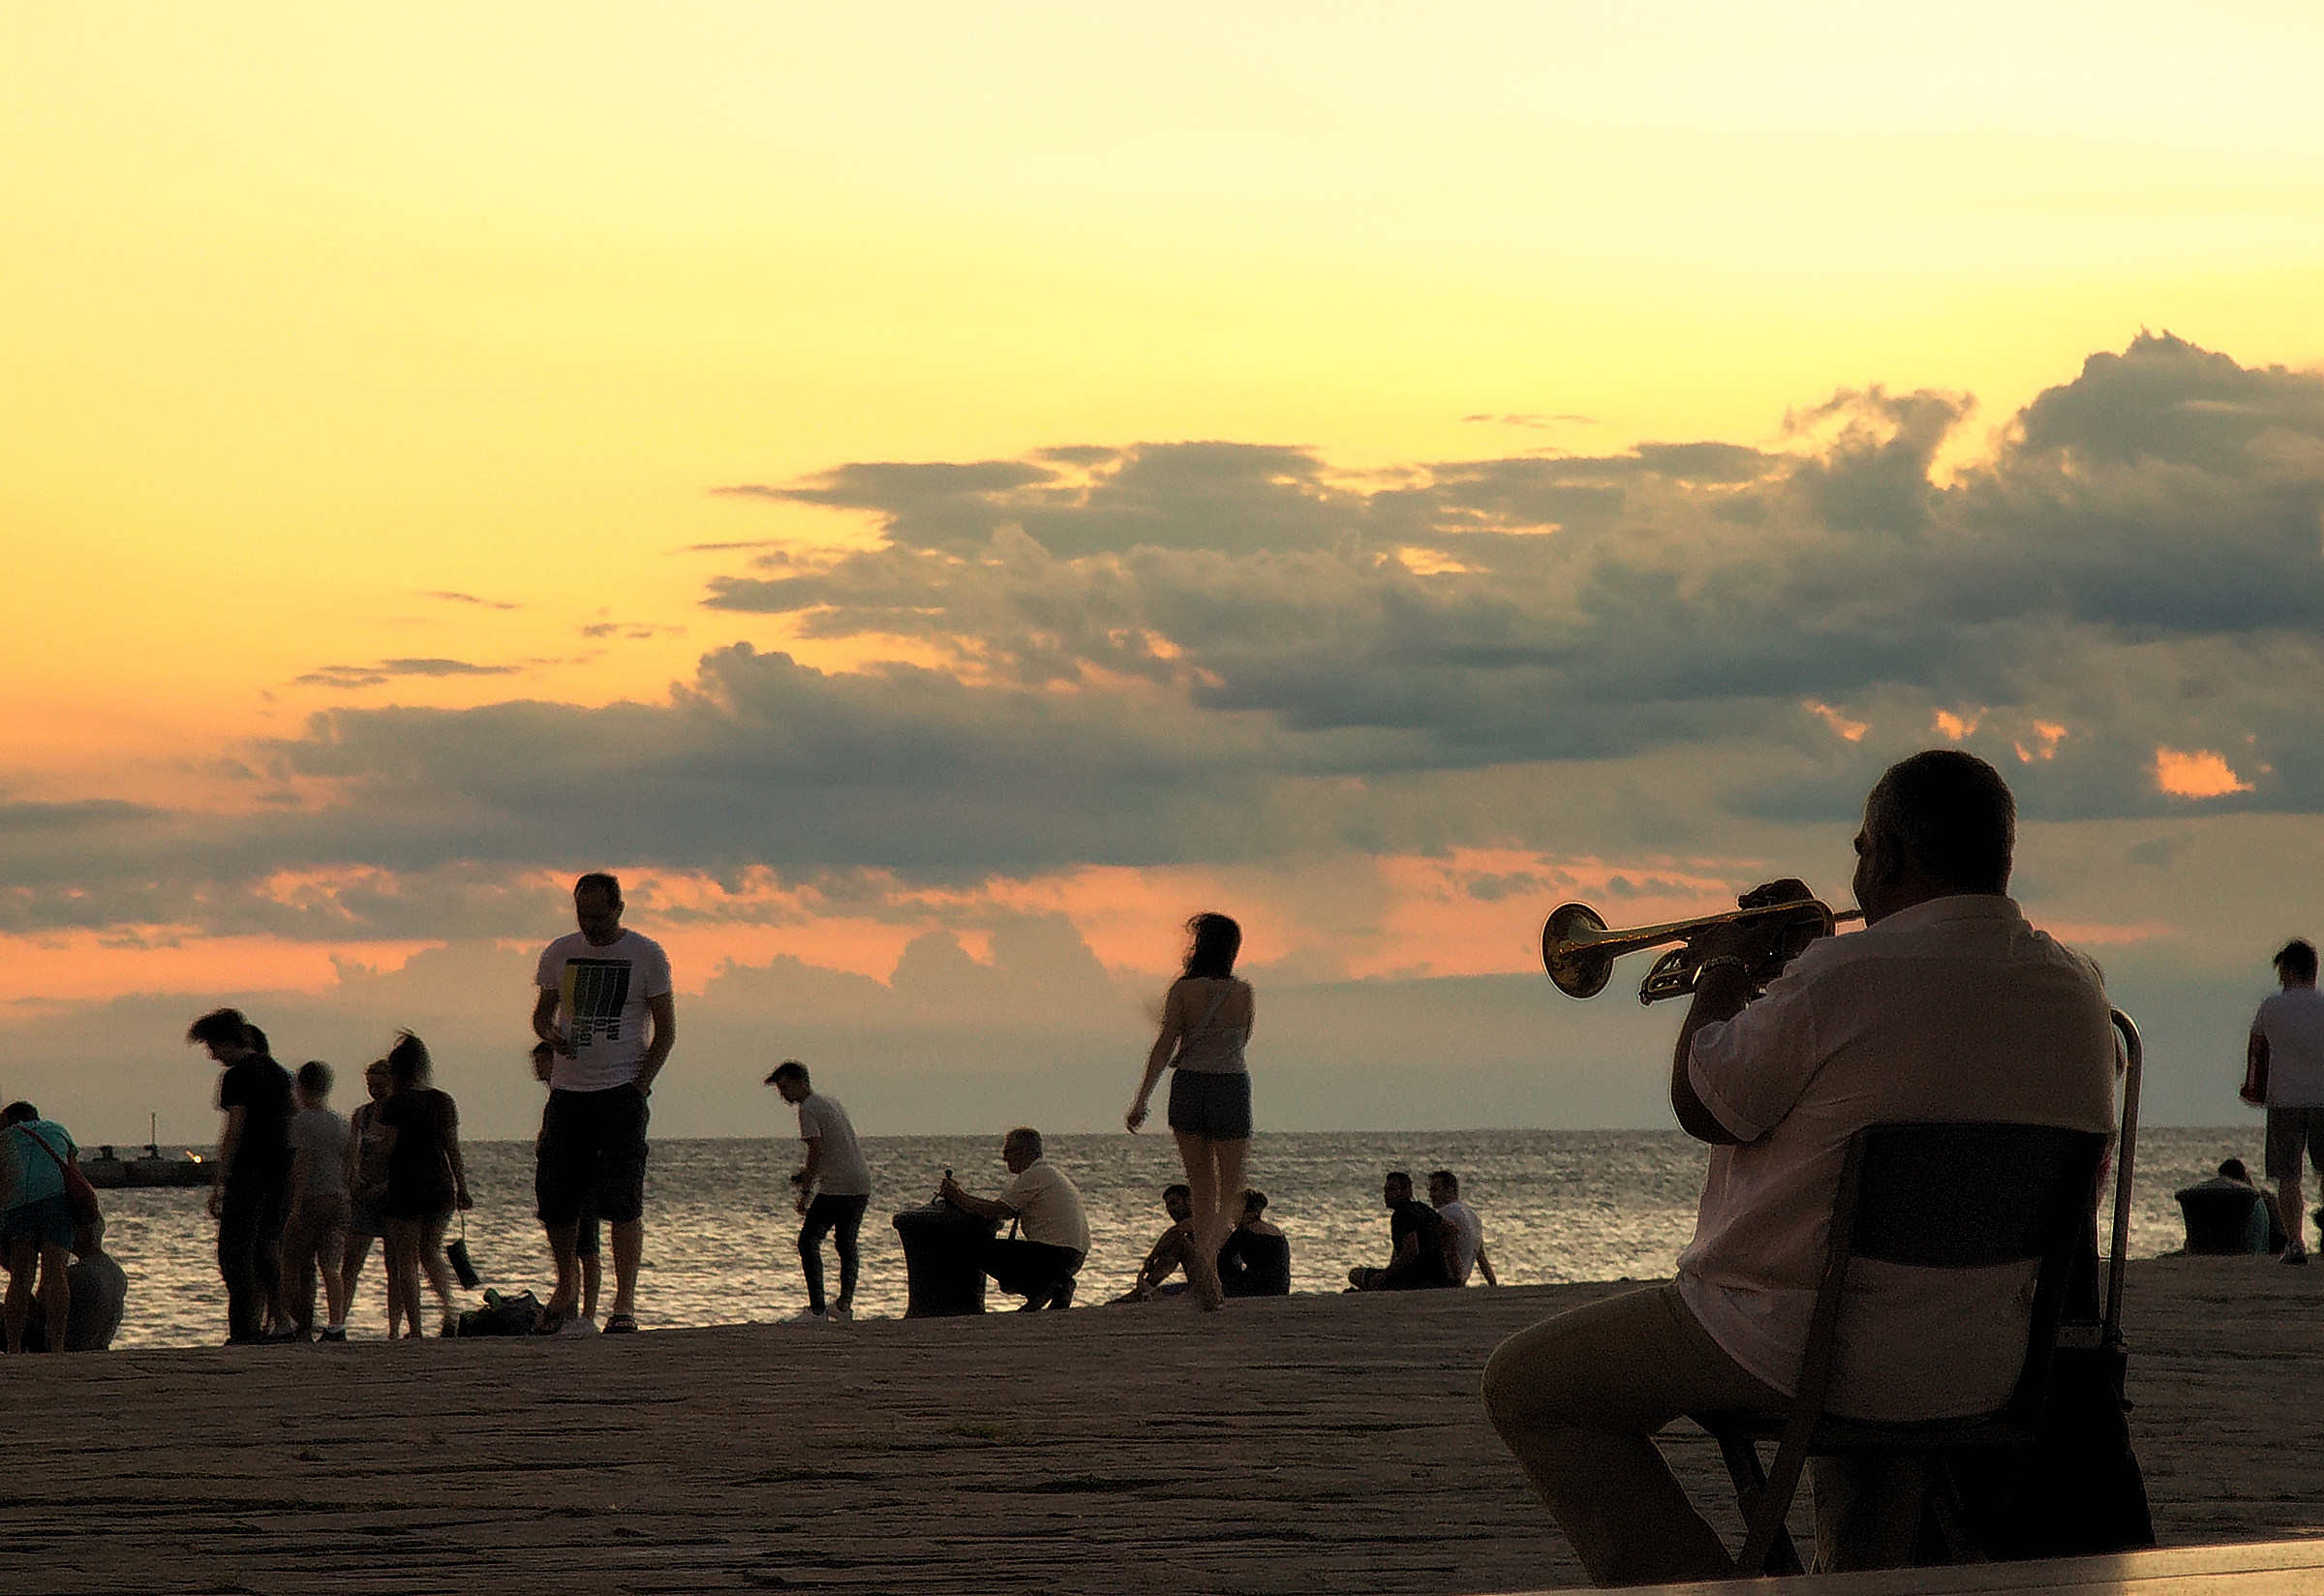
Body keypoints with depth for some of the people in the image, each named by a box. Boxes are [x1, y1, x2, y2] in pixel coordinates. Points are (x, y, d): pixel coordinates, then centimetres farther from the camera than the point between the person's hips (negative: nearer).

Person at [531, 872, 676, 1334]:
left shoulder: (647, 956, -1)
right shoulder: (559, 953, 9)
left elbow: (665, 1030, 1)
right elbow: (542, 1013, 18)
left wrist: (639, 1087, -10)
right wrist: (551, 1034, -6)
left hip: (621, 1091, -4)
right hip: (568, 1090, 4)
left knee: (623, 1200, -10)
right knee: (552, 1196, 2)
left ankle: (625, 1303, -9)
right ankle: (567, 1282, 25)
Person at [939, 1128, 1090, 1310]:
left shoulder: (1034, 1175, -10)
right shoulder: (1050, 1173, 23)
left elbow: (994, 1211, -12)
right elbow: (1005, 1209, 22)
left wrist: (957, 1197, 0)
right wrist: (960, 1195, 17)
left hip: (1056, 1253, -10)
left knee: (987, 1252, -12)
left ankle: (1044, 1288, -11)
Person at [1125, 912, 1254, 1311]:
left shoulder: (1183, 990, -5)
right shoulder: (1243, 993, -2)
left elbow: (1164, 1044, -11)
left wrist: (1141, 1099, -11)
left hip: (1188, 1087, 1)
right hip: (1230, 1087, -1)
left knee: (1202, 1191, 12)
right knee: (1229, 1192, 6)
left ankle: (1212, 1287, 11)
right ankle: (1204, 1254, -24)